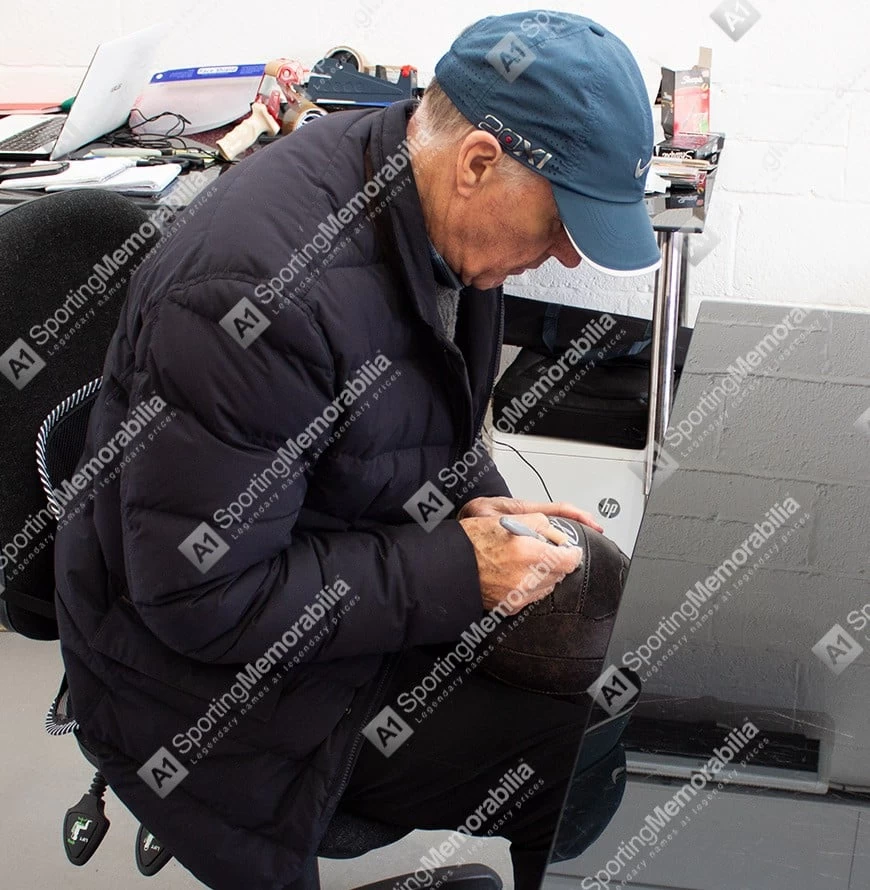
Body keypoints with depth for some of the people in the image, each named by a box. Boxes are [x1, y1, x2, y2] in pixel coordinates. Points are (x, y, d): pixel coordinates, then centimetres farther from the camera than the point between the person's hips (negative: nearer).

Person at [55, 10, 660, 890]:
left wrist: (479, 502, -7)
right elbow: (202, 597, -28)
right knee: (588, 775, -16)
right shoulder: (256, 292, -33)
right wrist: (457, 573, -26)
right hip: (216, 682, -8)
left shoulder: (433, 214, -6)